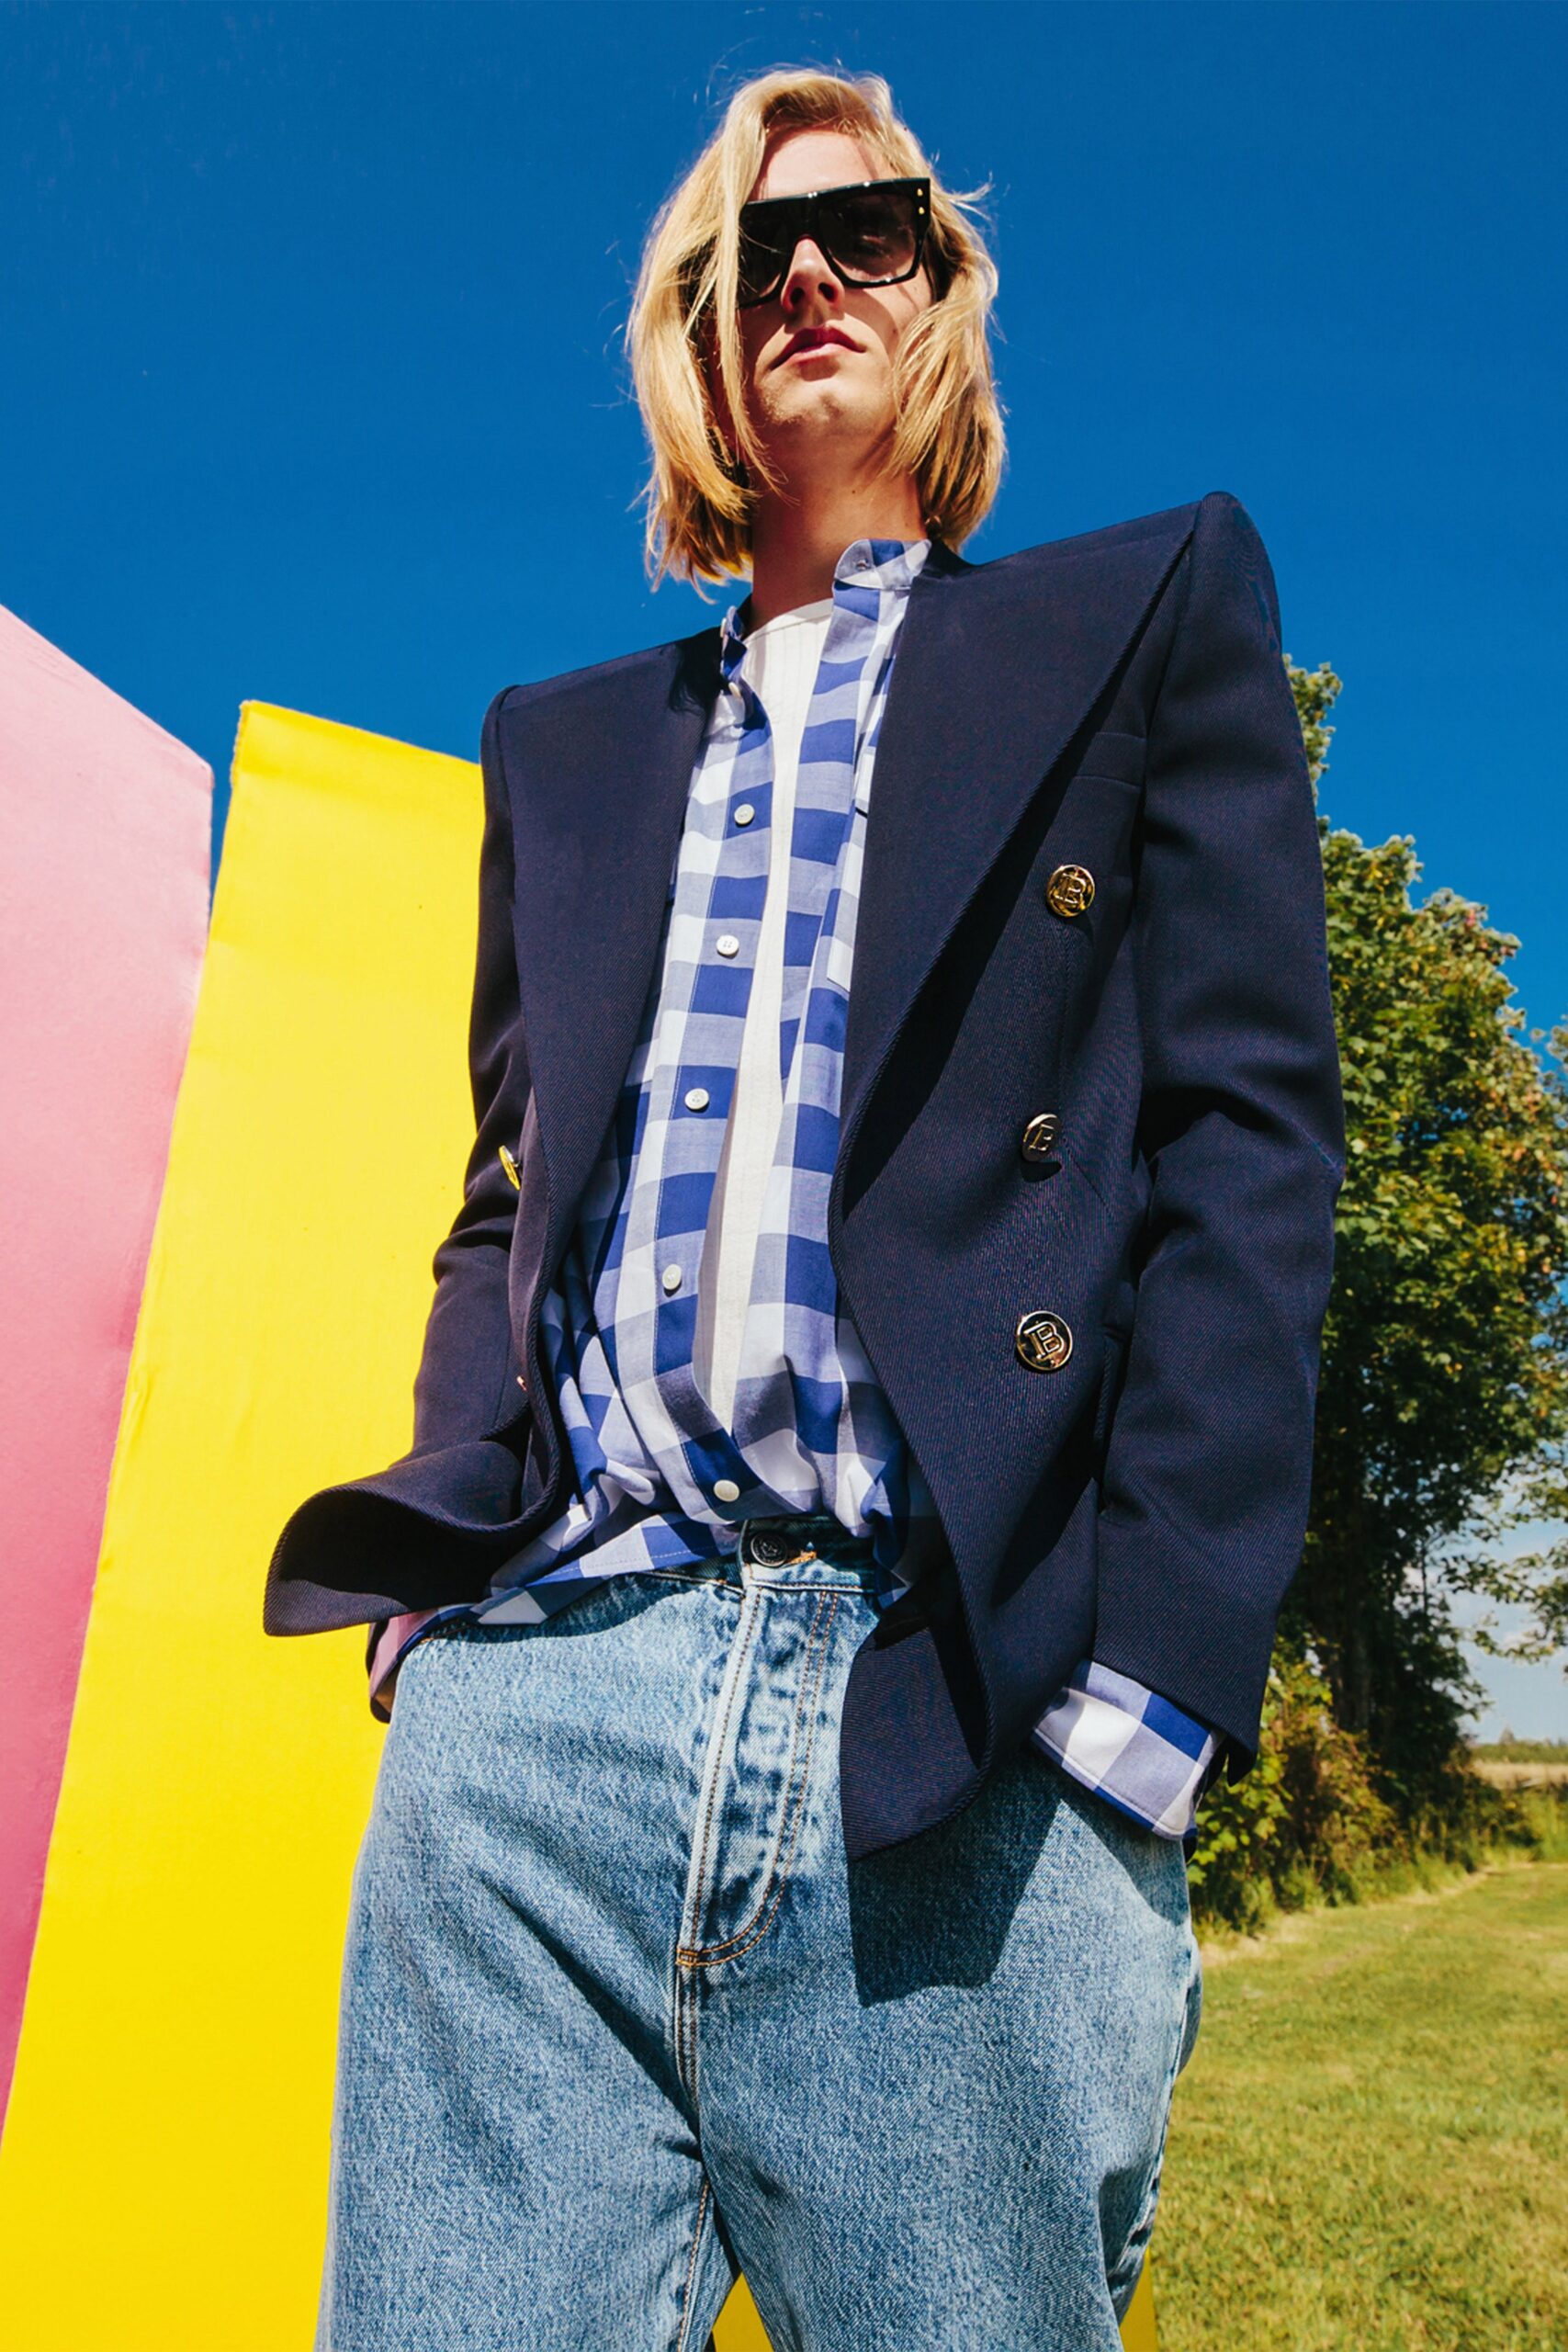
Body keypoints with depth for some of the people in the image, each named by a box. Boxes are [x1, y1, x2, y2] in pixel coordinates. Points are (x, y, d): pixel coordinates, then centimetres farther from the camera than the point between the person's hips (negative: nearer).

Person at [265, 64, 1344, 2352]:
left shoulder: (1148, 610, 11)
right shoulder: (563, 742, 22)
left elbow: (1248, 1143, 0)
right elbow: (508, 1205, 18)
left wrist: (1145, 1686, -10)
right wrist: (434, 1603, 3)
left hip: (969, 1747, -2)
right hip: (522, 1726, 3)